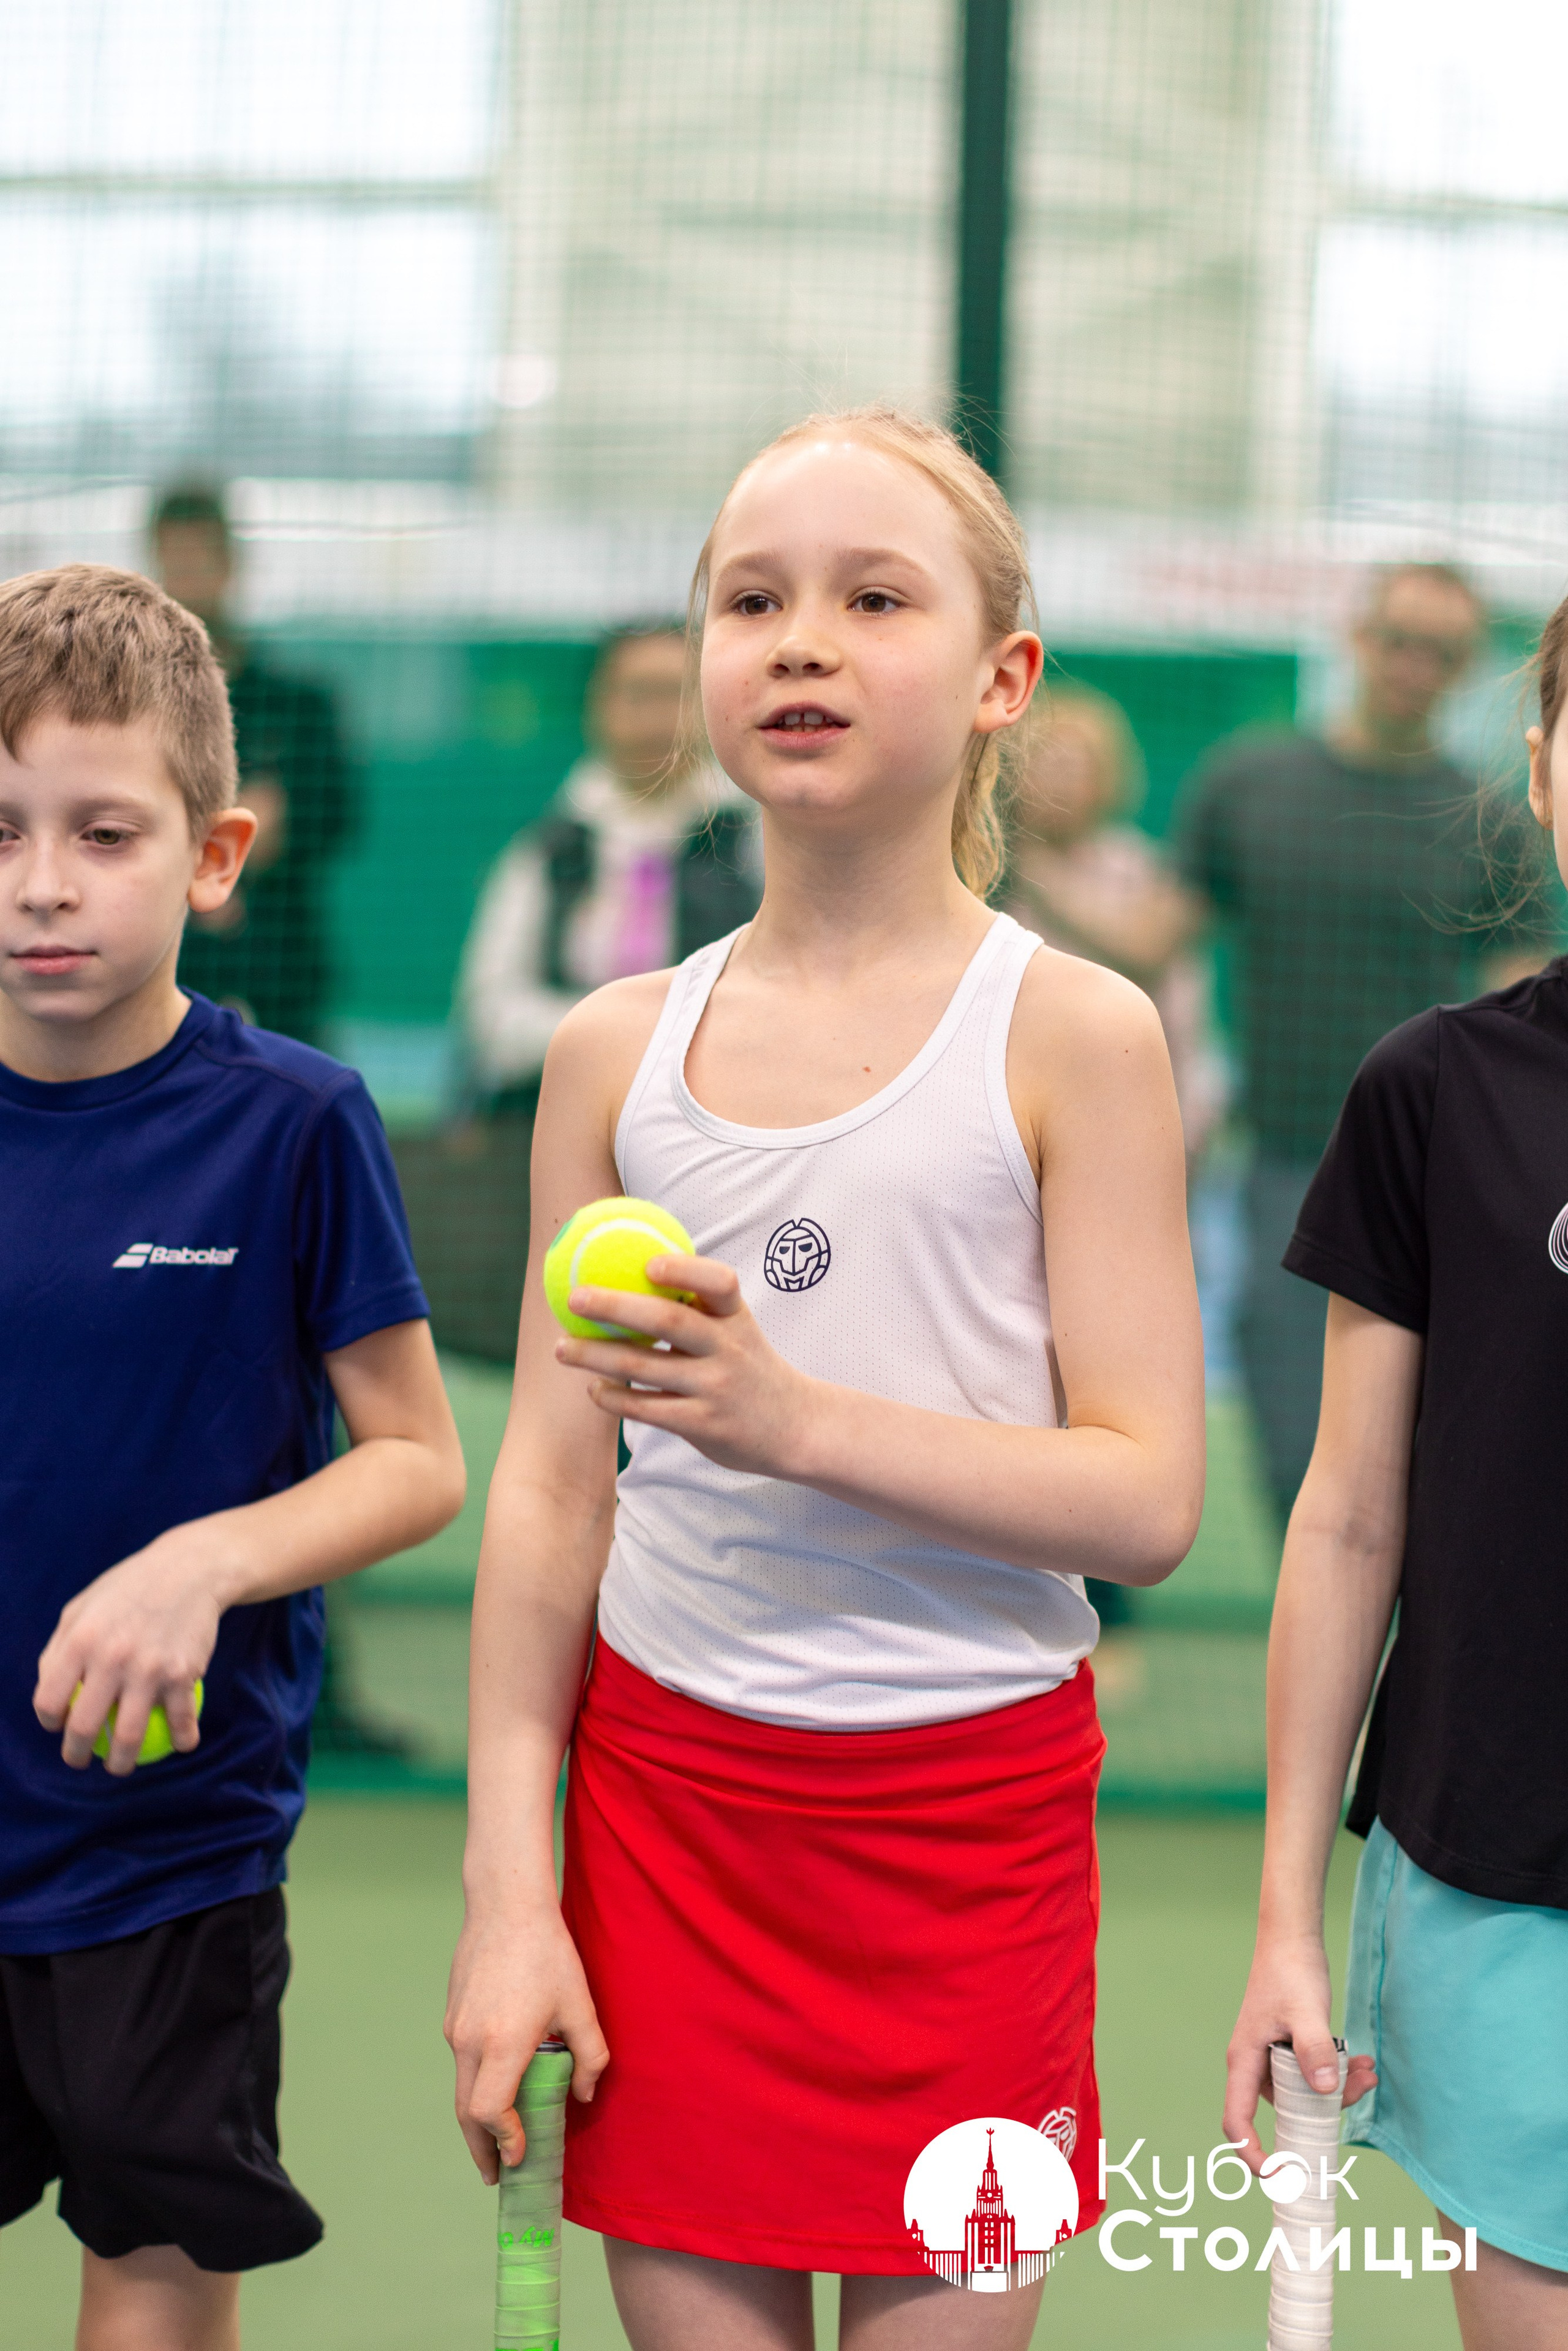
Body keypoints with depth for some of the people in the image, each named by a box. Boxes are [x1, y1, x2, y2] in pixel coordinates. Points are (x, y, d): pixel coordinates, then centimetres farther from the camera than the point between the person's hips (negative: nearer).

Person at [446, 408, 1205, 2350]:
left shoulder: (1071, 1034, -5)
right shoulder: (615, 1050, 5)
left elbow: (1146, 1500, -11)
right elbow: (549, 1486, 6)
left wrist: (796, 1417, -24)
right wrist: (506, 1889, 2)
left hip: (967, 1802, -2)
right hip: (663, 1773, 2)